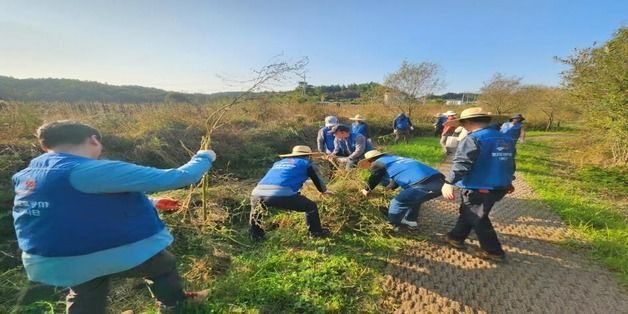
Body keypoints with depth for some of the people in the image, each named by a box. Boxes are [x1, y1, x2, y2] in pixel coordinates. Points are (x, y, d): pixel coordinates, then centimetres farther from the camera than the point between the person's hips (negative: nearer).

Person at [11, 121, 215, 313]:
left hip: (56, 264, 7)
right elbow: (175, 178, -27)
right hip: (119, 256, -7)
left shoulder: (25, 177, 4)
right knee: (165, 265, 23)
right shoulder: (95, 171, -27)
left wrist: (150, 204, 19)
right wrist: (204, 157, -7)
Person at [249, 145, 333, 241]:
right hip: (282, 194, -5)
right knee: (311, 207, 18)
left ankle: (257, 235, 45)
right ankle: (316, 232, 32)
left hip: (258, 193, 6)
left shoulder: (279, 162, 35)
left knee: (255, 211, 40)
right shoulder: (307, 163, 22)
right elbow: (317, 179, 32)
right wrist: (324, 190, 53)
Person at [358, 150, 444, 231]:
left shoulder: (377, 163, 9)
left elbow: (373, 179, 18)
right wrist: (390, 187, 57)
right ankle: (410, 220, 41)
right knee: (413, 199, 33)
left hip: (425, 184, -9)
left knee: (397, 203, 5)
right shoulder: (394, 158, 33)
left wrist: (367, 190, 35)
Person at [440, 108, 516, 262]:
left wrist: (449, 182, -29)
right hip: (499, 187, 9)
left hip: (477, 189, -9)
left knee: (478, 219, 10)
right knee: (467, 212, 22)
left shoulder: (473, 139, -18)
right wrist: (508, 182, 33)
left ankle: (494, 251, 22)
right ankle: (456, 237, 34)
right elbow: (510, 163, 21)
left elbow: (461, 163, -27)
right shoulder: (507, 139, 9)